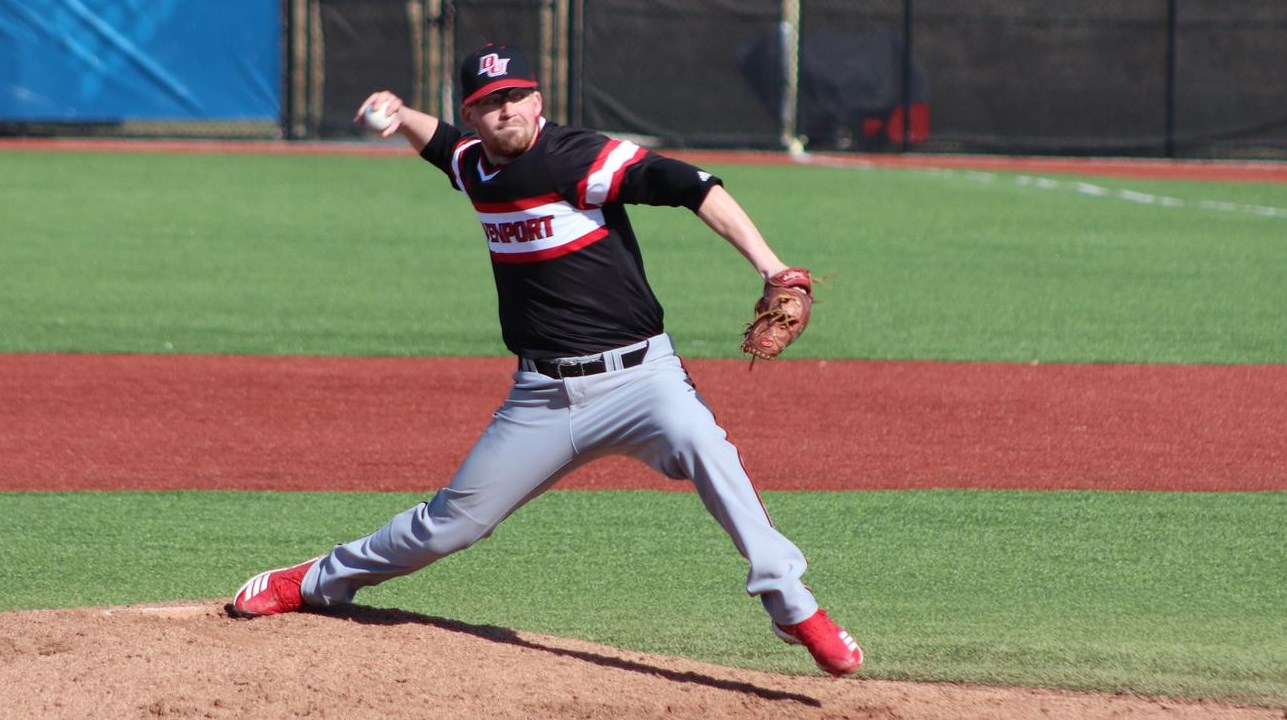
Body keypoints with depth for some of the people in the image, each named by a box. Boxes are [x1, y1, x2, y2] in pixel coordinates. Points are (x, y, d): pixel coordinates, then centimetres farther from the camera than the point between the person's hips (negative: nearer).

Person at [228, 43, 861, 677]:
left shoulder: (579, 159, -14)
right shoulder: (475, 169, 7)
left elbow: (688, 186, -24)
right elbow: (438, 141, 32)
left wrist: (767, 266, -35)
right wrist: (400, 116, 9)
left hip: (636, 376, -5)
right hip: (543, 397, 5)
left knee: (702, 447, -34)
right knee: (452, 522, 13)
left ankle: (793, 608, -31)